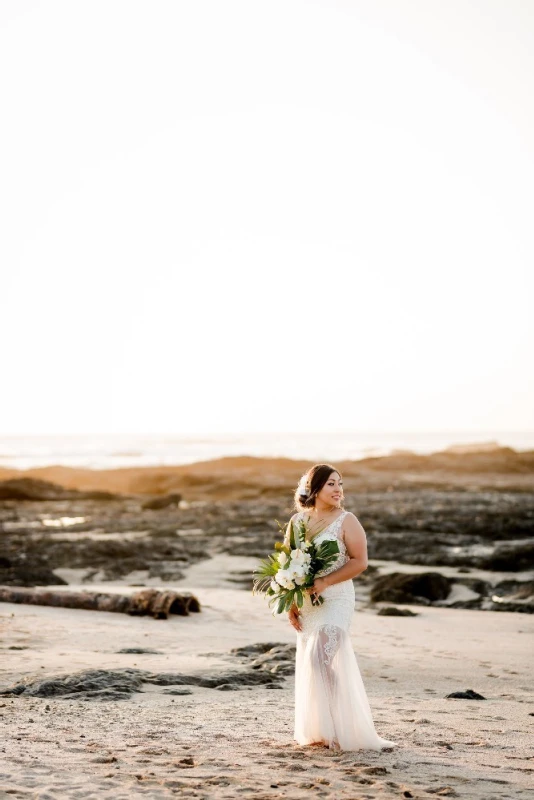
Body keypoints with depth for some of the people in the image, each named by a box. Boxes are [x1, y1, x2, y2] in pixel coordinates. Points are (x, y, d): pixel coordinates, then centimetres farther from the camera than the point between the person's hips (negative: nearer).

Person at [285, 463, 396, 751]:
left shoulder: (346, 521, -5)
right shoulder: (297, 520, 7)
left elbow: (360, 562, -10)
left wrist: (324, 582, -18)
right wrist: (290, 602, 5)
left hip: (335, 600, -5)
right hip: (305, 604, 5)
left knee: (321, 659, -16)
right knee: (307, 663, 6)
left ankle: (335, 729, -7)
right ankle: (317, 730, 17)